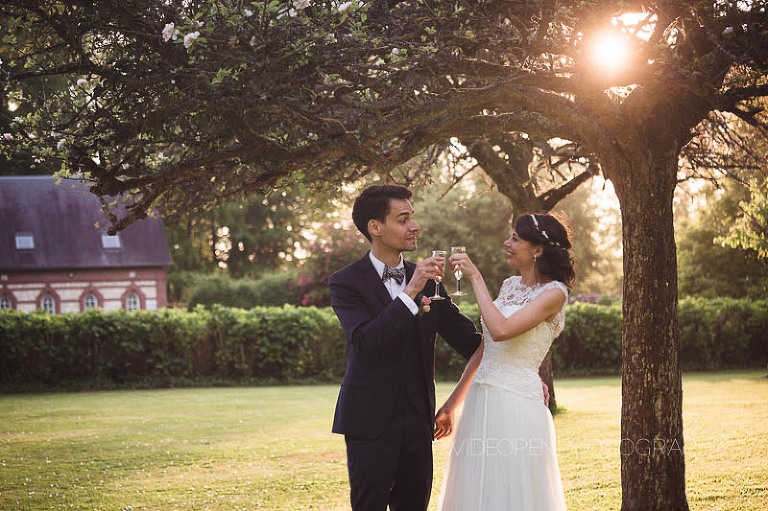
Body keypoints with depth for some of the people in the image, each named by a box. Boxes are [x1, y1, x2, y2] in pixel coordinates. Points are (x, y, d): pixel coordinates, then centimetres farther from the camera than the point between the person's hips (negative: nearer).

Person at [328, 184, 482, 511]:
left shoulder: (427, 279, 9)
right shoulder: (346, 282, -6)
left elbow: (465, 335, 11)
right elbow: (364, 342, -21)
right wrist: (410, 293, -27)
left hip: (418, 417, 5)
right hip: (370, 419, -5)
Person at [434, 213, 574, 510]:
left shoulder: (554, 293, -9)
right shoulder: (509, 286, 14)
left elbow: (500, 330, -23)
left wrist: (475, 277, -15)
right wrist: (453, 403, 19)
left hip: (516, 406, -7)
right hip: (480, 404, 8)